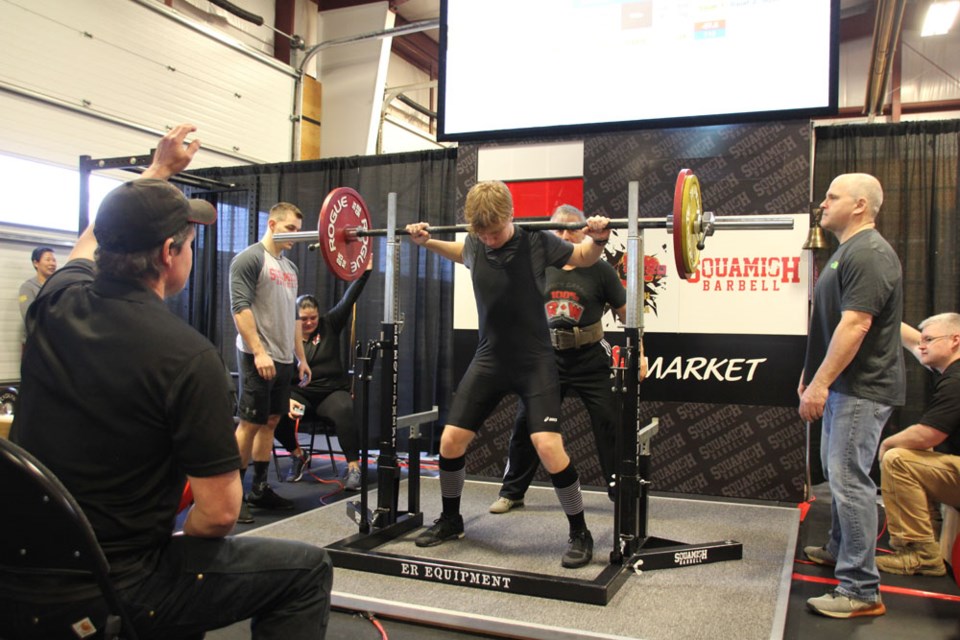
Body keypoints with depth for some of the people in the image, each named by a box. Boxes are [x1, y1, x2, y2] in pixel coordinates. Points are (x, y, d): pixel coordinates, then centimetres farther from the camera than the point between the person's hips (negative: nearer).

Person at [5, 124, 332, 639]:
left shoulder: (56, 305, -2)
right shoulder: (188, 356, -21)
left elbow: (95, 237, 22)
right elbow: (219, 512, -18)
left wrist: (159, 169, 32)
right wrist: (184, 536, 4)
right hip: (106, 595, -7)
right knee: (306, 571, 7)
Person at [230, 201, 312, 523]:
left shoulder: (289, 267, 18)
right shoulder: (249, 259, -7)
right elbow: (240, 307, -16)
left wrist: (301, 357, 18)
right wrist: (259, 352, -23)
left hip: (284, 360, 8)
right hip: (258, 358, -8)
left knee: (270, 422, 10)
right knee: (249, 423, -5)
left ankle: (259, 489, 18)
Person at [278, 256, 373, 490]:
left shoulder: (329, 325, 2)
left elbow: (348, 300, -6)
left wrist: (364, 273, -16)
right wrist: (287, 399, -21)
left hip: (332, 391, -1)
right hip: (301, 394, 1)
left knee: (344, 410, -36)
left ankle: (353, 466, -28)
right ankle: (298, 456, -1)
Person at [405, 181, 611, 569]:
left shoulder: (537, 243, -11)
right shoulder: (474, 246, -1)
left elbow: (585, 257, 6)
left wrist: (599, 238, -13)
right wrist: (426, 241, 14)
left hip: (534, 362, -4)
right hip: (489, 359, 4)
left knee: (547, 445, -19)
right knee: (451, 441, 2)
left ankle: (580, 533, 3)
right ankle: (450, 520, 28)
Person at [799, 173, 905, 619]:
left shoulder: (868, 255, -18)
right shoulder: (849, 251, 16)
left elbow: (854, 324, -26)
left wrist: (820, 383, -26)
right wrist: (813, 373, 23)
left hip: (861, 389, -11)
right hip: (843, 385, 11)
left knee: (849, 481, -10)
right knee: (838, 474, 21)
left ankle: (861, 591, -3)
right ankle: (839, 550, 38)